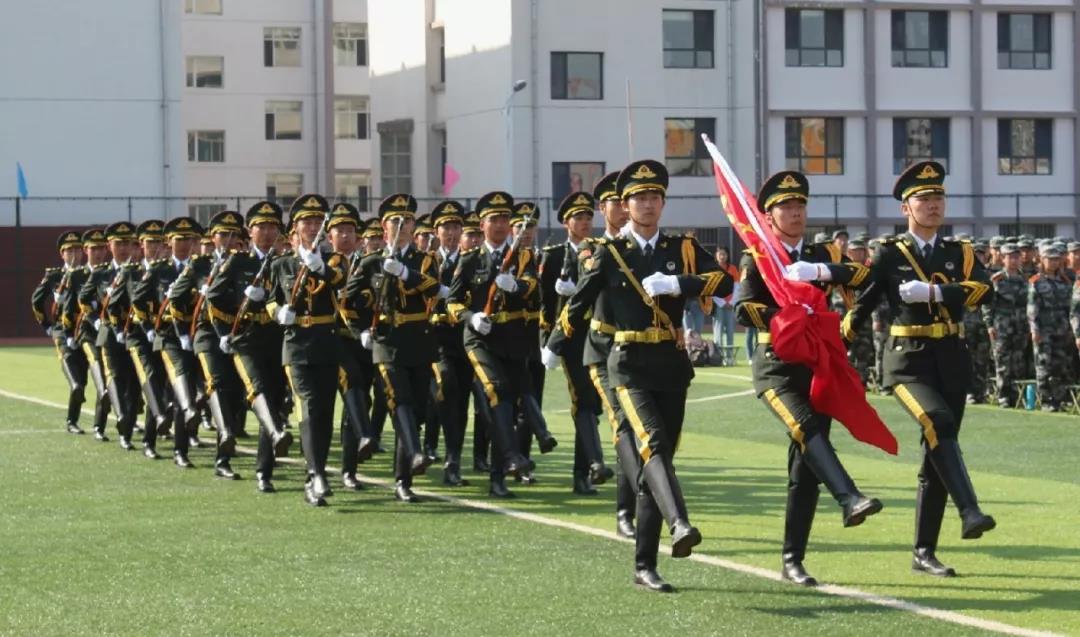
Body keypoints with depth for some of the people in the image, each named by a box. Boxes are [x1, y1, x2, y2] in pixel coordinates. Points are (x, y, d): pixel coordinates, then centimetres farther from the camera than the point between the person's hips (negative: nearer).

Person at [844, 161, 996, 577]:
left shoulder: (960, 254, 9)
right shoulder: (889, 254, 2)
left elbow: (985, 291, -9)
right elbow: (861, 305, 7)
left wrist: (934, 291, -21)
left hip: (951, 360, 4)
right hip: (908, 361, -4)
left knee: (936, 453, 5)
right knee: (939, 424, -30)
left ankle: (924, 553, 11)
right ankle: (969, 512, -38)